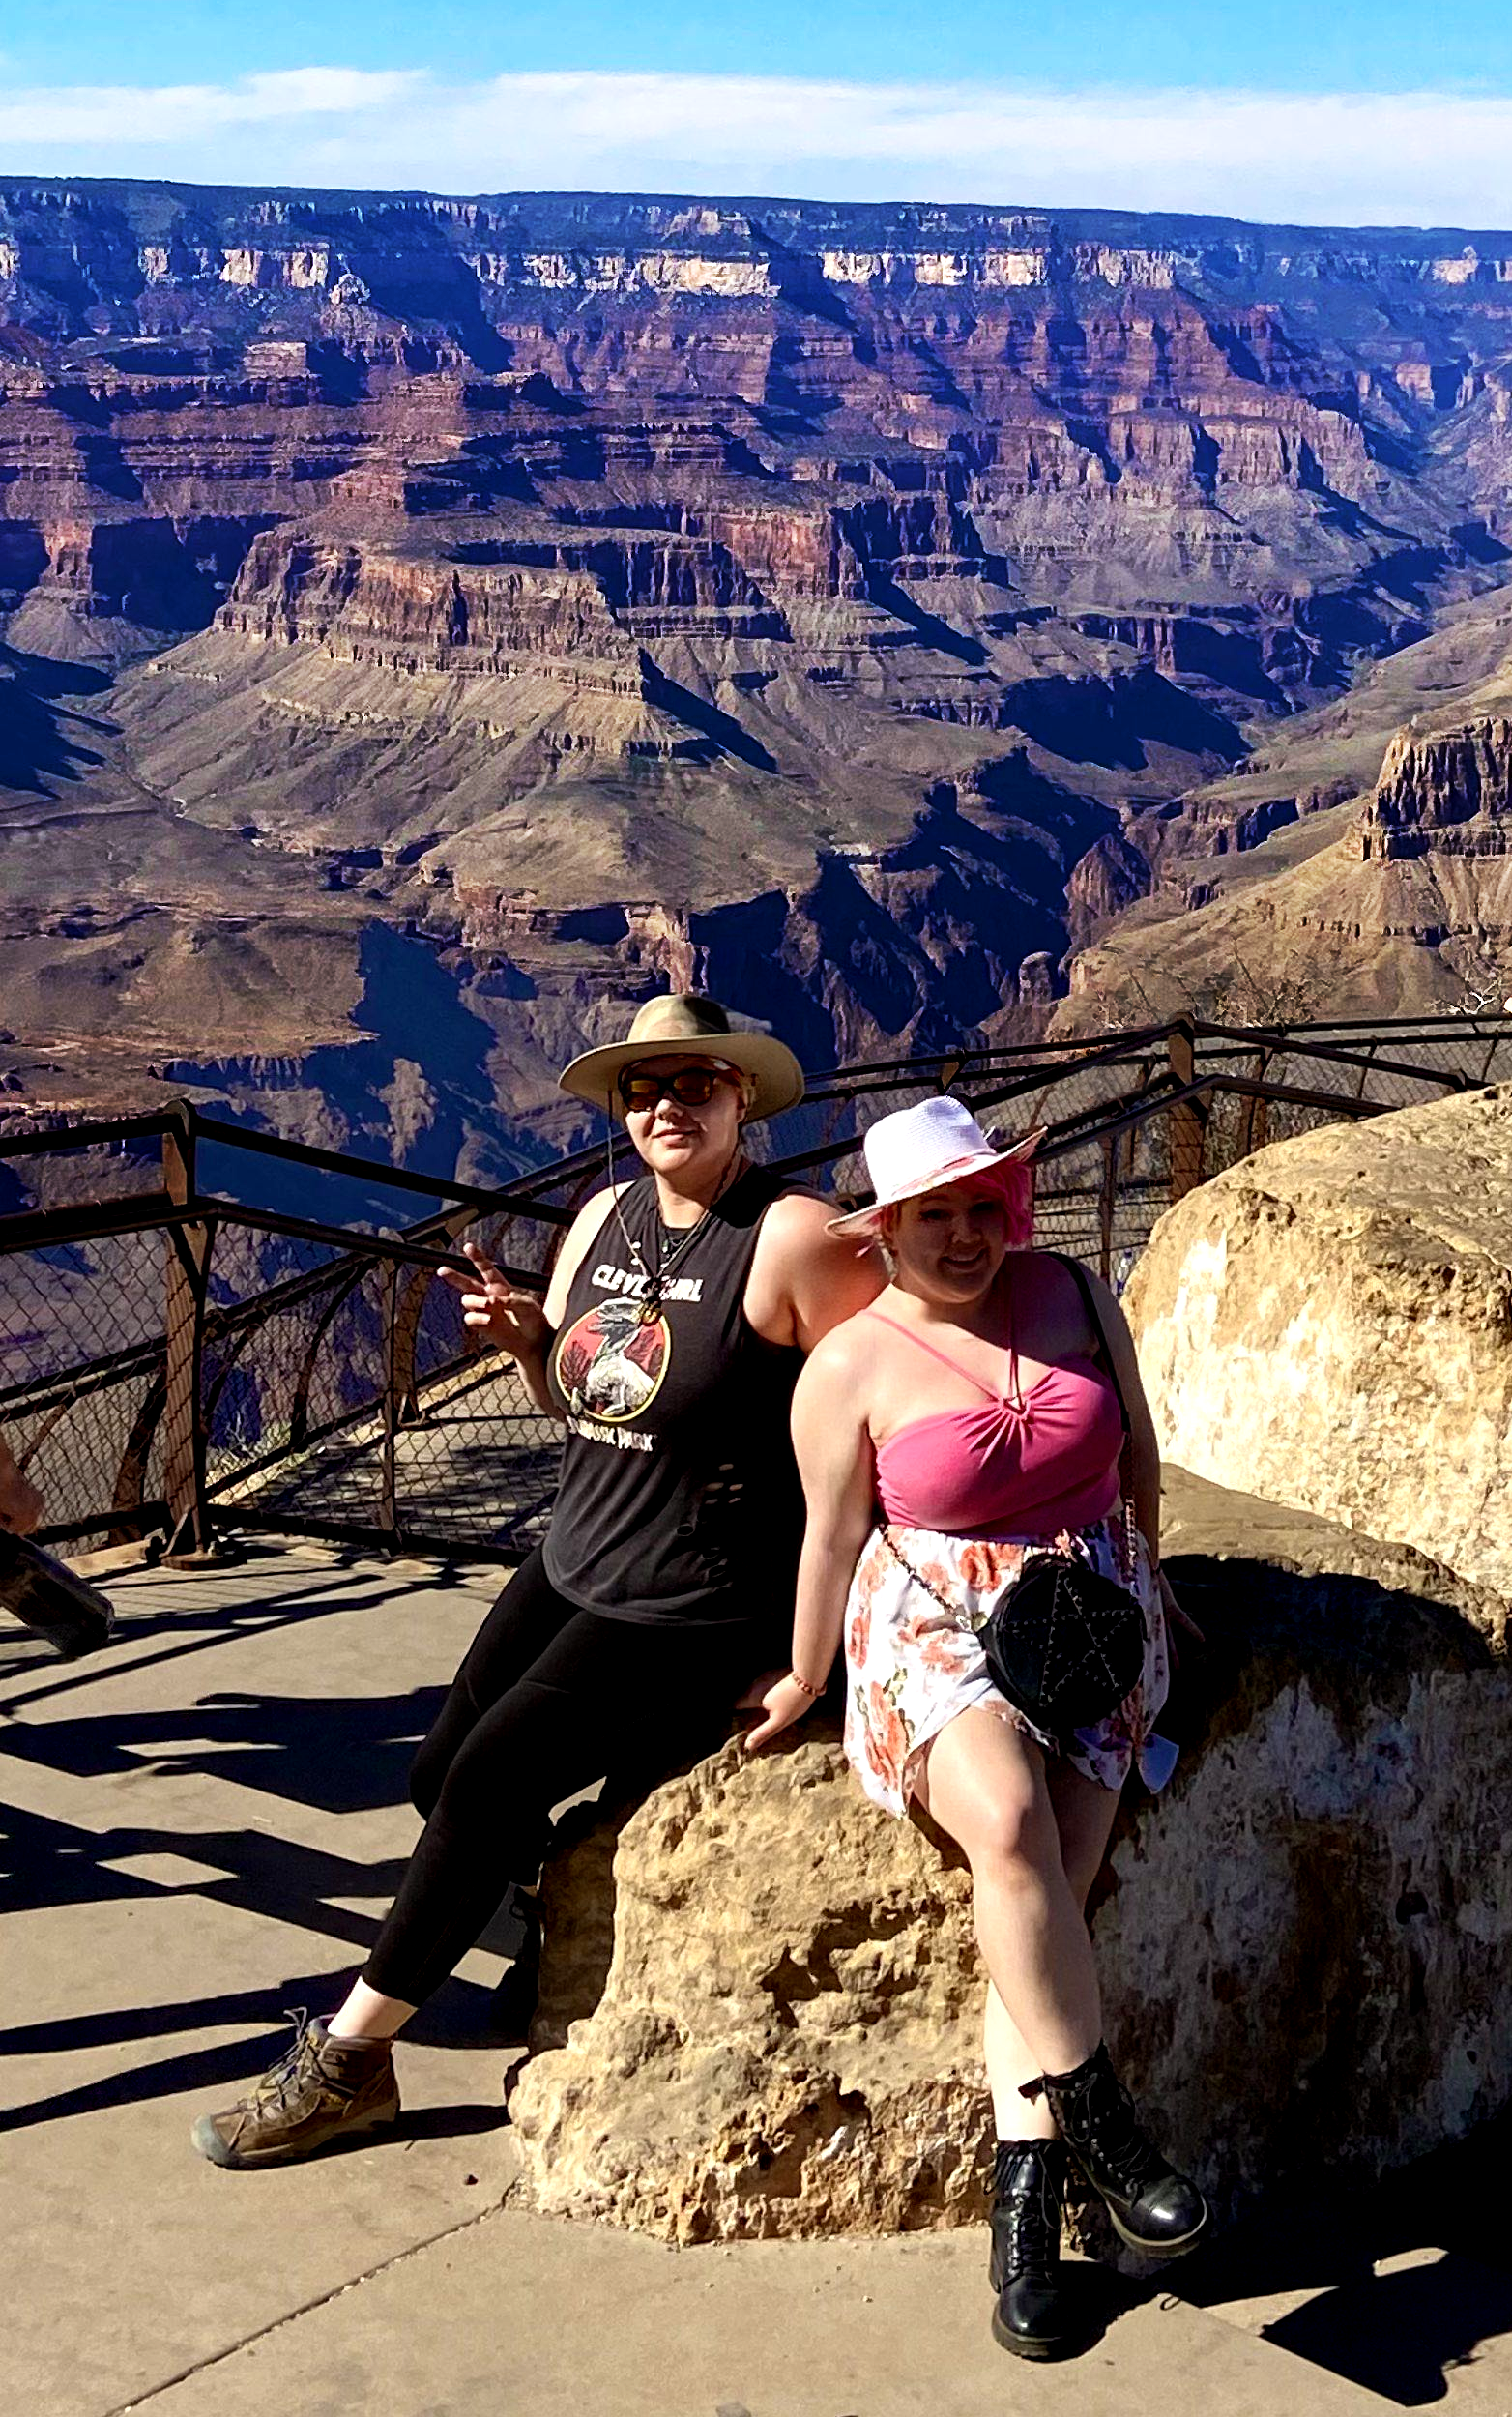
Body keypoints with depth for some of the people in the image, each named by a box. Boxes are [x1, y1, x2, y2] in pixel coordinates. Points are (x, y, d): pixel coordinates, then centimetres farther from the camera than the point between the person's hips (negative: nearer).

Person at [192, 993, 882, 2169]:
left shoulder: (793, 1238, -18)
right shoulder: (604, 1219, 6)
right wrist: (527, 1336, -6)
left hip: (692, 1610, -8)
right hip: (571, 1566, 8)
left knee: (486, 1787, -10)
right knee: (441, 1773, 4)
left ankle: (347, 2059, 6)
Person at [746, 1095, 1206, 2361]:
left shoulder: (1076, 1294, 5)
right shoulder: (852, 1367, -4)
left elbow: (1136, 1444, 19)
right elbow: (833, 1539, 2)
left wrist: (1145, 1570, 25)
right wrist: (805, 1682, 7)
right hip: (936, 1625, -2)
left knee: (1054, 1891, -17)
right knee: (1010, 1825, -32)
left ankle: (1026, 2206, -13)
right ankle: (1099, 2122, -18)